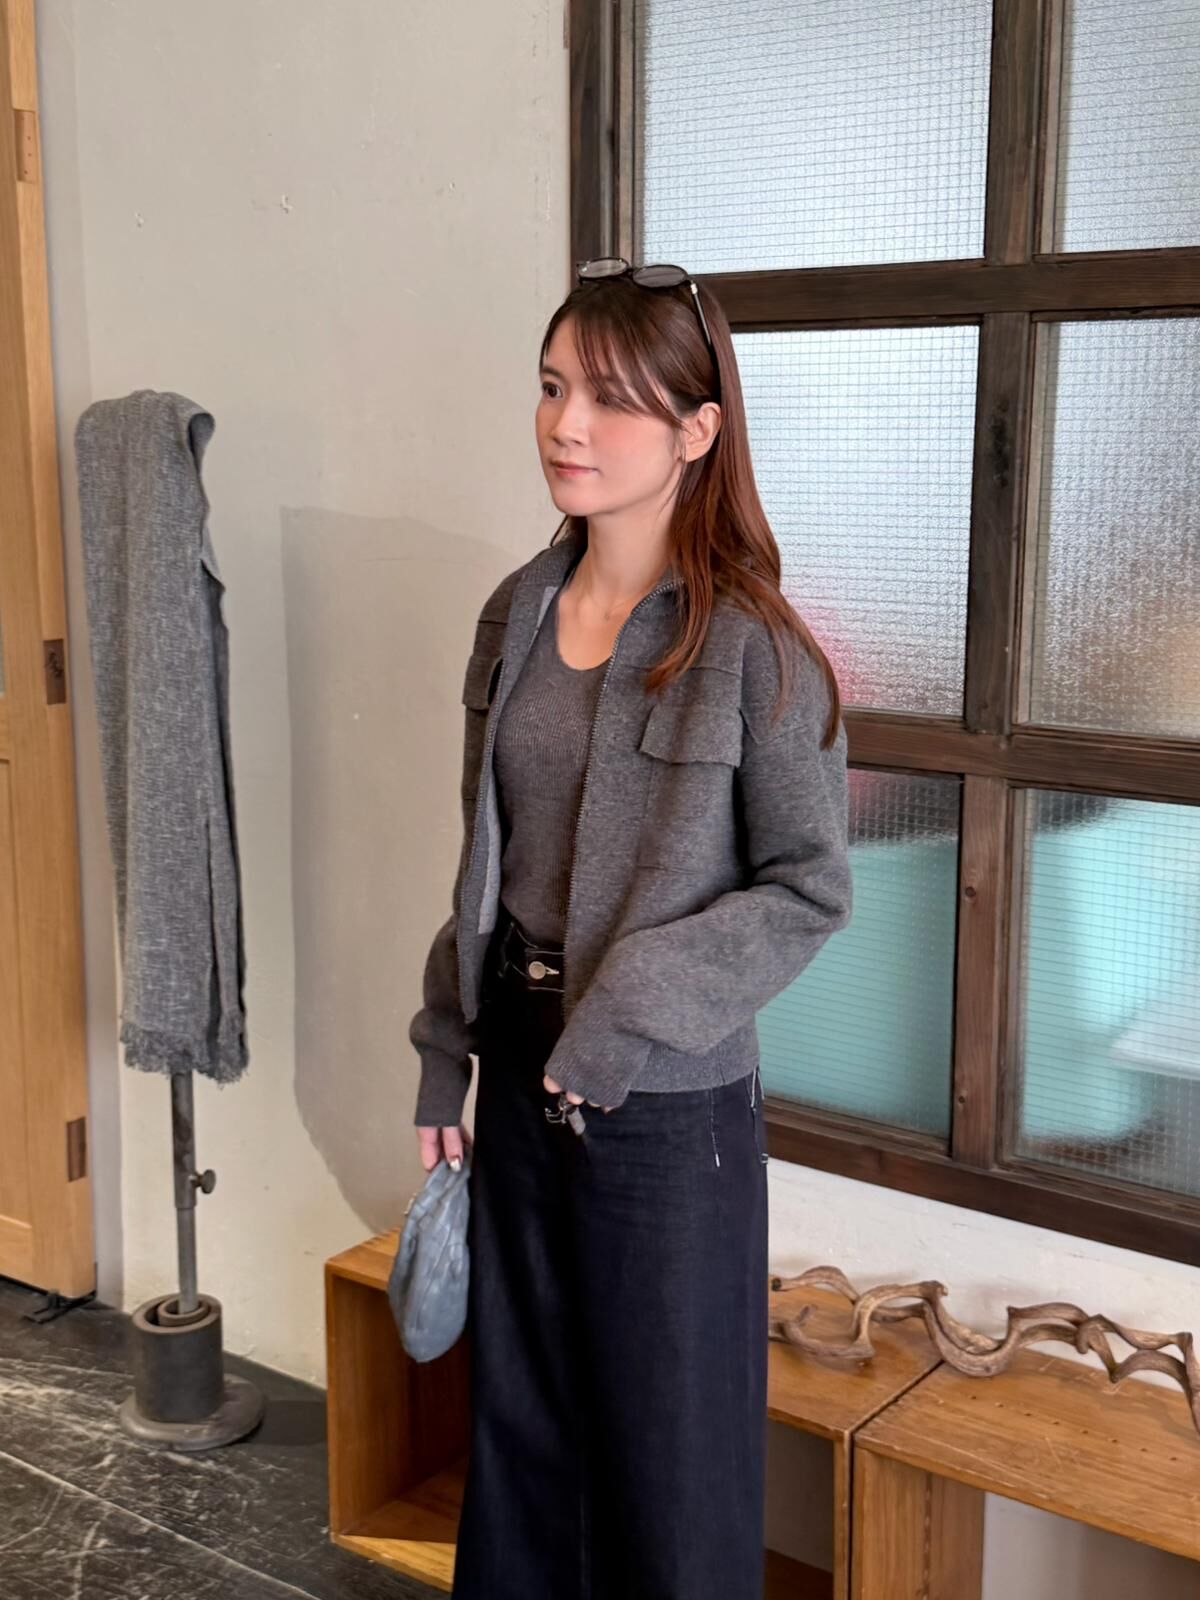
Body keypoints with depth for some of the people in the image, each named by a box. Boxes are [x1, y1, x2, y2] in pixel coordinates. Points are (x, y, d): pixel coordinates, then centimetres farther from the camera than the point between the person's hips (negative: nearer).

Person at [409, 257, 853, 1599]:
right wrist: (444, 1054, 10)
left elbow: (810, 887, -11)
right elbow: (483, 859, 10)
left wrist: (632, 1010, -19)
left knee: (664, 1433, 11)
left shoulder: (752, 648, -15)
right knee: (516, 1402, 20)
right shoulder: (516, 616, 3)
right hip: (518, 1063, 6)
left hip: (666, 1096, -5)